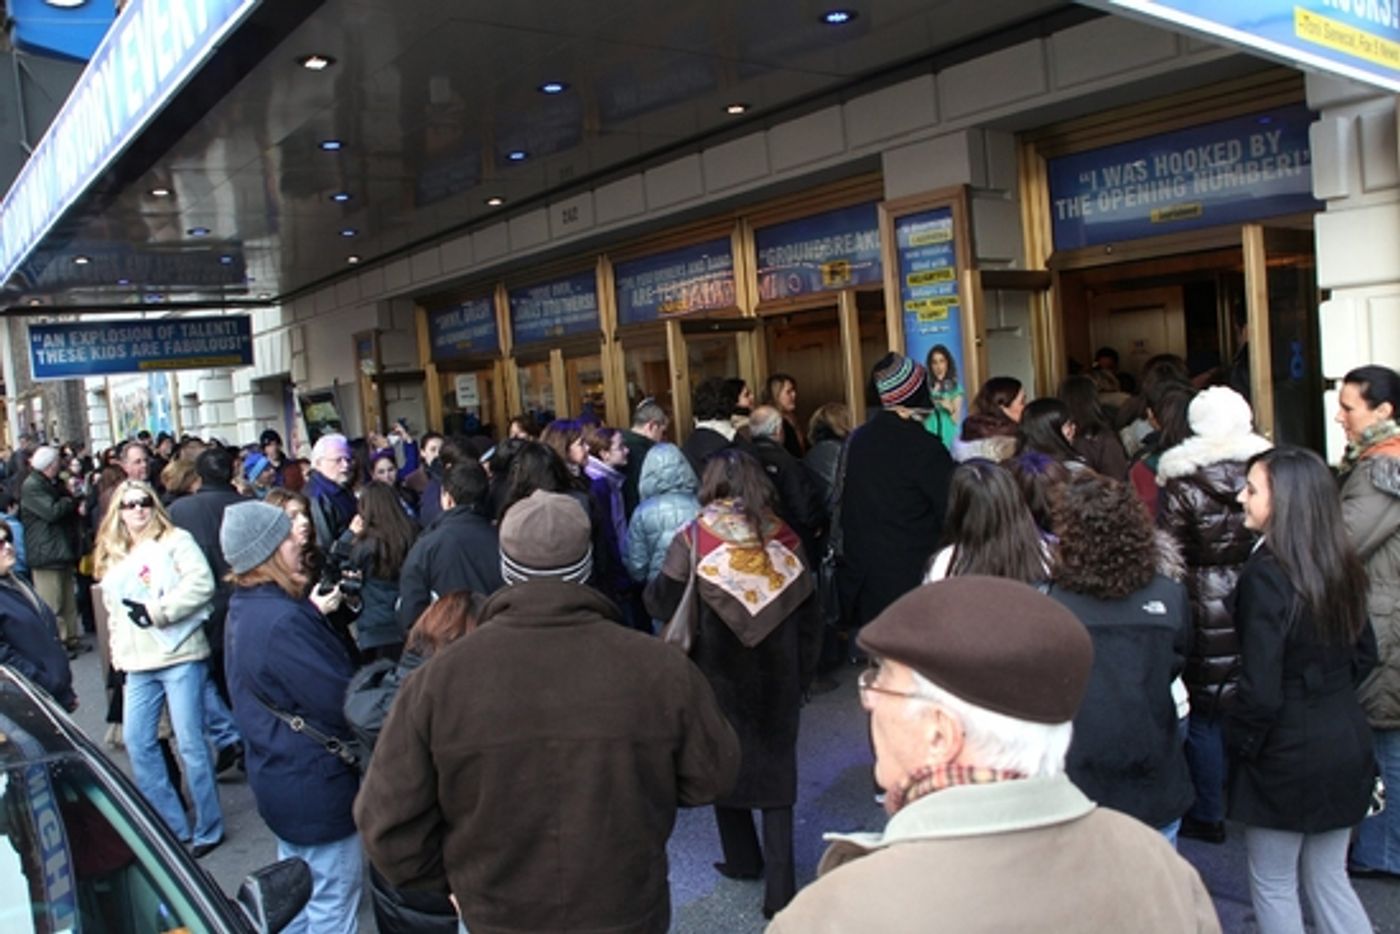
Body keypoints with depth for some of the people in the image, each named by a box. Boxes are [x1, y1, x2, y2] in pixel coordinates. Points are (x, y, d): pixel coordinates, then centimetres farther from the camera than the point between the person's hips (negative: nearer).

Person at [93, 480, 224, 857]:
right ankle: (172, 826, 18)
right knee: (137, 742, 5)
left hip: (180, 656, -7)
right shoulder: (113, 557, 19)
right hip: (138, 665, 7)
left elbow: (201, 583, -15)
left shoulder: (175, 541, -1)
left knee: (190, 743, -4)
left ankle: (208, 829, 8)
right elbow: (113, 609, 25)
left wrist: (158, 611, -17)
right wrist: (117, 654, 15)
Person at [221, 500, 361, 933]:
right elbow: (343, 701, -27)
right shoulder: (283, 621, -30)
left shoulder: (244, 608, 2)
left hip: (277, 778, 10)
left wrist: (313, 613, 2)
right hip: (315, 783, -10)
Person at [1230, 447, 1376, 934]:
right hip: (1346, 743, 7)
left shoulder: (1265, 575, -24)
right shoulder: (1341, 567, 0)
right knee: (1328, 878, 21)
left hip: (1287, 753, -7)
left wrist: (1237, 741, -7)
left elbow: (1260, 691, -23)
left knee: (1272, 885, 12)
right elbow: (1363, 654, 14)